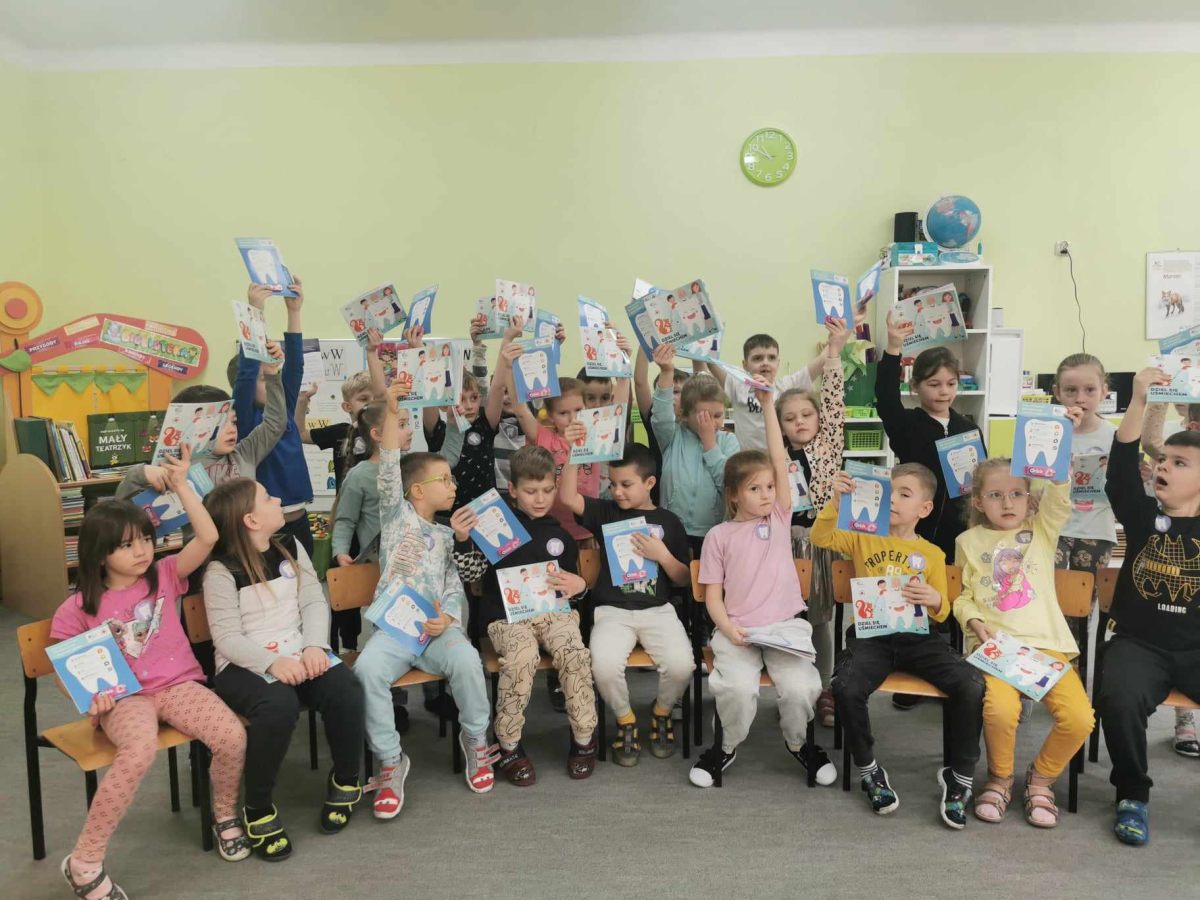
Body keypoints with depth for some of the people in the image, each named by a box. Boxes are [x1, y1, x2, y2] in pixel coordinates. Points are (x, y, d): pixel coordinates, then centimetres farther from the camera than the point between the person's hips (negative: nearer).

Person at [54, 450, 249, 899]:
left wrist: (182, 484, -11)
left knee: (233, 738, -26)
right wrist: (88, 695, -13)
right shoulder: (78, 609, 1)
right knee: (139, 752, -37)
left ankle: (225, 815, 6)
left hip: (178, 684, 2)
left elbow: (208, 538, -7)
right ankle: (84, 863, -17)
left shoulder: (164, 576, 5)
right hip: (125, 697, -2)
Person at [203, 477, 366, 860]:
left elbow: (314, 602, 5)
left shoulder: (291, 547, 9)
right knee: (279, 705, -35)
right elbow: (227, 638, -13)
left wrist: (314, 647, -12)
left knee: (345, 690, -24)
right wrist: (272, 662, -28)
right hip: (244, 666, -4)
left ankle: (345, 781, 2)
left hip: (297, 654, 5)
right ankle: (258, 809, -13)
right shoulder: (221, 572, -7)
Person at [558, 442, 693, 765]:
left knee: (681, 665, -26)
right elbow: (568, 498, -8)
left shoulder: (668, 521, 7)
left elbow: (684, 580, 8)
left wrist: (662, 554, -10)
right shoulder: (607, 513, 8)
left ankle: (661, 713, 11)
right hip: (612, 609, 0)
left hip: (658, 609, 0)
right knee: (604, 665, -29)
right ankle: (625, 721, 4)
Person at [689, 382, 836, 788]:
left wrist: (768, 404, -5)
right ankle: (727, 746, 5)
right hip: (737, 630, -1)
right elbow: (712, 594, 4)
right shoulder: (719, 536, 4)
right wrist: (727, 628, -15)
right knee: (738, 687, -26)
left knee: (800, 687, -21)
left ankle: (797, 742, 14)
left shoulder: (780, 519, 8)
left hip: (786, 625, 2)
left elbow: (780, 460, -1)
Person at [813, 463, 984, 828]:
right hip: (871, 634, -1)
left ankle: (960, 775, -1)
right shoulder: (863, 537, 10)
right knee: (846, 688, -29)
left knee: (972, 685, -23)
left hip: (918, 636, 1)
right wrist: (835, 501, -21)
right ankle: (868, 769, -1)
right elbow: (820, 537, -7)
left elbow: (941, 613, 13)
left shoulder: (932, 554, 12)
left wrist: (935, 600, -12)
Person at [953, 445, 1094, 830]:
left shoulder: (1042, 530, 12)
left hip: (1046, 643, 2)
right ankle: (999, 778, 2)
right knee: (1000, 709, -30)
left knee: (1079, 718, -21)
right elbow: (961, 595, 13)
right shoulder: (968, 542, 11)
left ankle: (1041, 777, 11)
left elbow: (1058, 492, -5)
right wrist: (974, 621, -8)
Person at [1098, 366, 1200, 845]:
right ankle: (1133, 795, -4)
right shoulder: (1143, 515, 0)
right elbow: (1121, 471, -15)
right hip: (1139, 643, -1)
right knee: (1119, 700, -30)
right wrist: (1139, 402, -25)